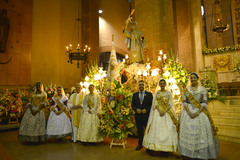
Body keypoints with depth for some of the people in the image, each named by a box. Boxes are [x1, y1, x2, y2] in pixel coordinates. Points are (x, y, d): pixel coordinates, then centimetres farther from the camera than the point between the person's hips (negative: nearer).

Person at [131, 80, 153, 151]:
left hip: (147, 115, -2)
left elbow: (152, 104, 0)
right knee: (139, 131, 10)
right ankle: (140, 144, 23)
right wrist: (136, 109, -9)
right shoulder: (135, 95, 10)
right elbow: (133, 104, 9)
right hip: (138, 116, 2)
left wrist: (146, 110, -14)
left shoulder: (149, 94, 3)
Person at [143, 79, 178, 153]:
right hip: (157, 112, 0)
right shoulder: (156, 92, 8)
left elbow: (170, 104, -1)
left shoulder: (169, 93, 7)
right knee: (156, 128, -3)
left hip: (167, 112, 0)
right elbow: (155, 103, 0)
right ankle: (154, 146, 5)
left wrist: (164, 111, -15)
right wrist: (159, 111, -15)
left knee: (167, 129, -2)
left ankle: (166, 147, 7)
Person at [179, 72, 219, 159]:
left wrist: (197, 112, -16)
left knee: (200, 132, -3)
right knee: (187, 132, -1)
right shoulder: (186, 89, 6)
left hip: (200, 112, -1)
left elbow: (204, 102, -4)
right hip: (188, 112, 1)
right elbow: (184, 102, 1)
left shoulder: (203, 89, 3)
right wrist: (189, 112, -13)